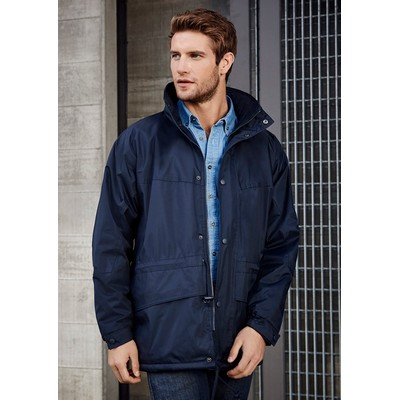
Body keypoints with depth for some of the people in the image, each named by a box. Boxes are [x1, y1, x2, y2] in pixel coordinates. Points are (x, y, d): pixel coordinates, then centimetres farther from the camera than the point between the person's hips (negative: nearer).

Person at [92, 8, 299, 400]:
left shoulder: (264, 149, 6)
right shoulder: (139, 143, 0)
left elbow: (281, 244, 7)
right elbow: (110, 245, 0)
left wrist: (263, 324, -4)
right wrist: (117, 332, -4)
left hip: (236, 345, 3)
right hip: (168, 340, -2)